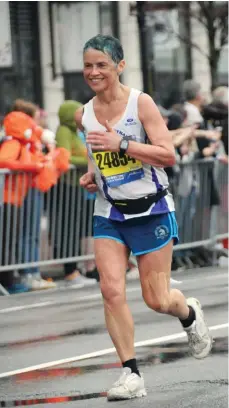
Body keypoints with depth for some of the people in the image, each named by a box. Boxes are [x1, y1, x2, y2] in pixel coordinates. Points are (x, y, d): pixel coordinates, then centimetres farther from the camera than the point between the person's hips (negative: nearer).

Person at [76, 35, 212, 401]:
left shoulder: (141, 103, -12)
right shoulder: (84, 115, 4)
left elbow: (168, 155, -17)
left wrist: (121, 143, -25)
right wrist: (92, 175, 3)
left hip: (151, 209, -4)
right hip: (109, 214, 4)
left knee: (157, 299, 1)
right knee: (111, 291, -13)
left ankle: (190, 314, 38)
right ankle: (131, 375, -7)